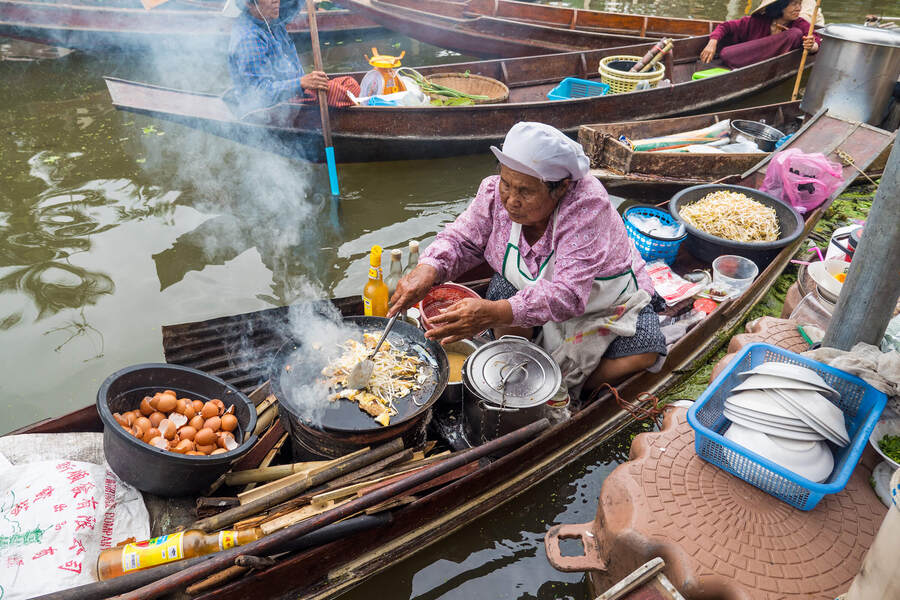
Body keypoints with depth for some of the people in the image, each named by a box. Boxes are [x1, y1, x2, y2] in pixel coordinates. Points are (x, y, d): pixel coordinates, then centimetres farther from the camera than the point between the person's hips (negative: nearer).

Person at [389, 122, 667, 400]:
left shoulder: (587, 205, -36)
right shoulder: (497, 192, -21)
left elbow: (568, 295, -43)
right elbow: (461, 239, -9)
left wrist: (493, 313, -57)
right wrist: (427, 270, -32)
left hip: (608, 301, -2)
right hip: (529, 287, 3)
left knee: (643, 354, -24)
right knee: (505, 288, -28)